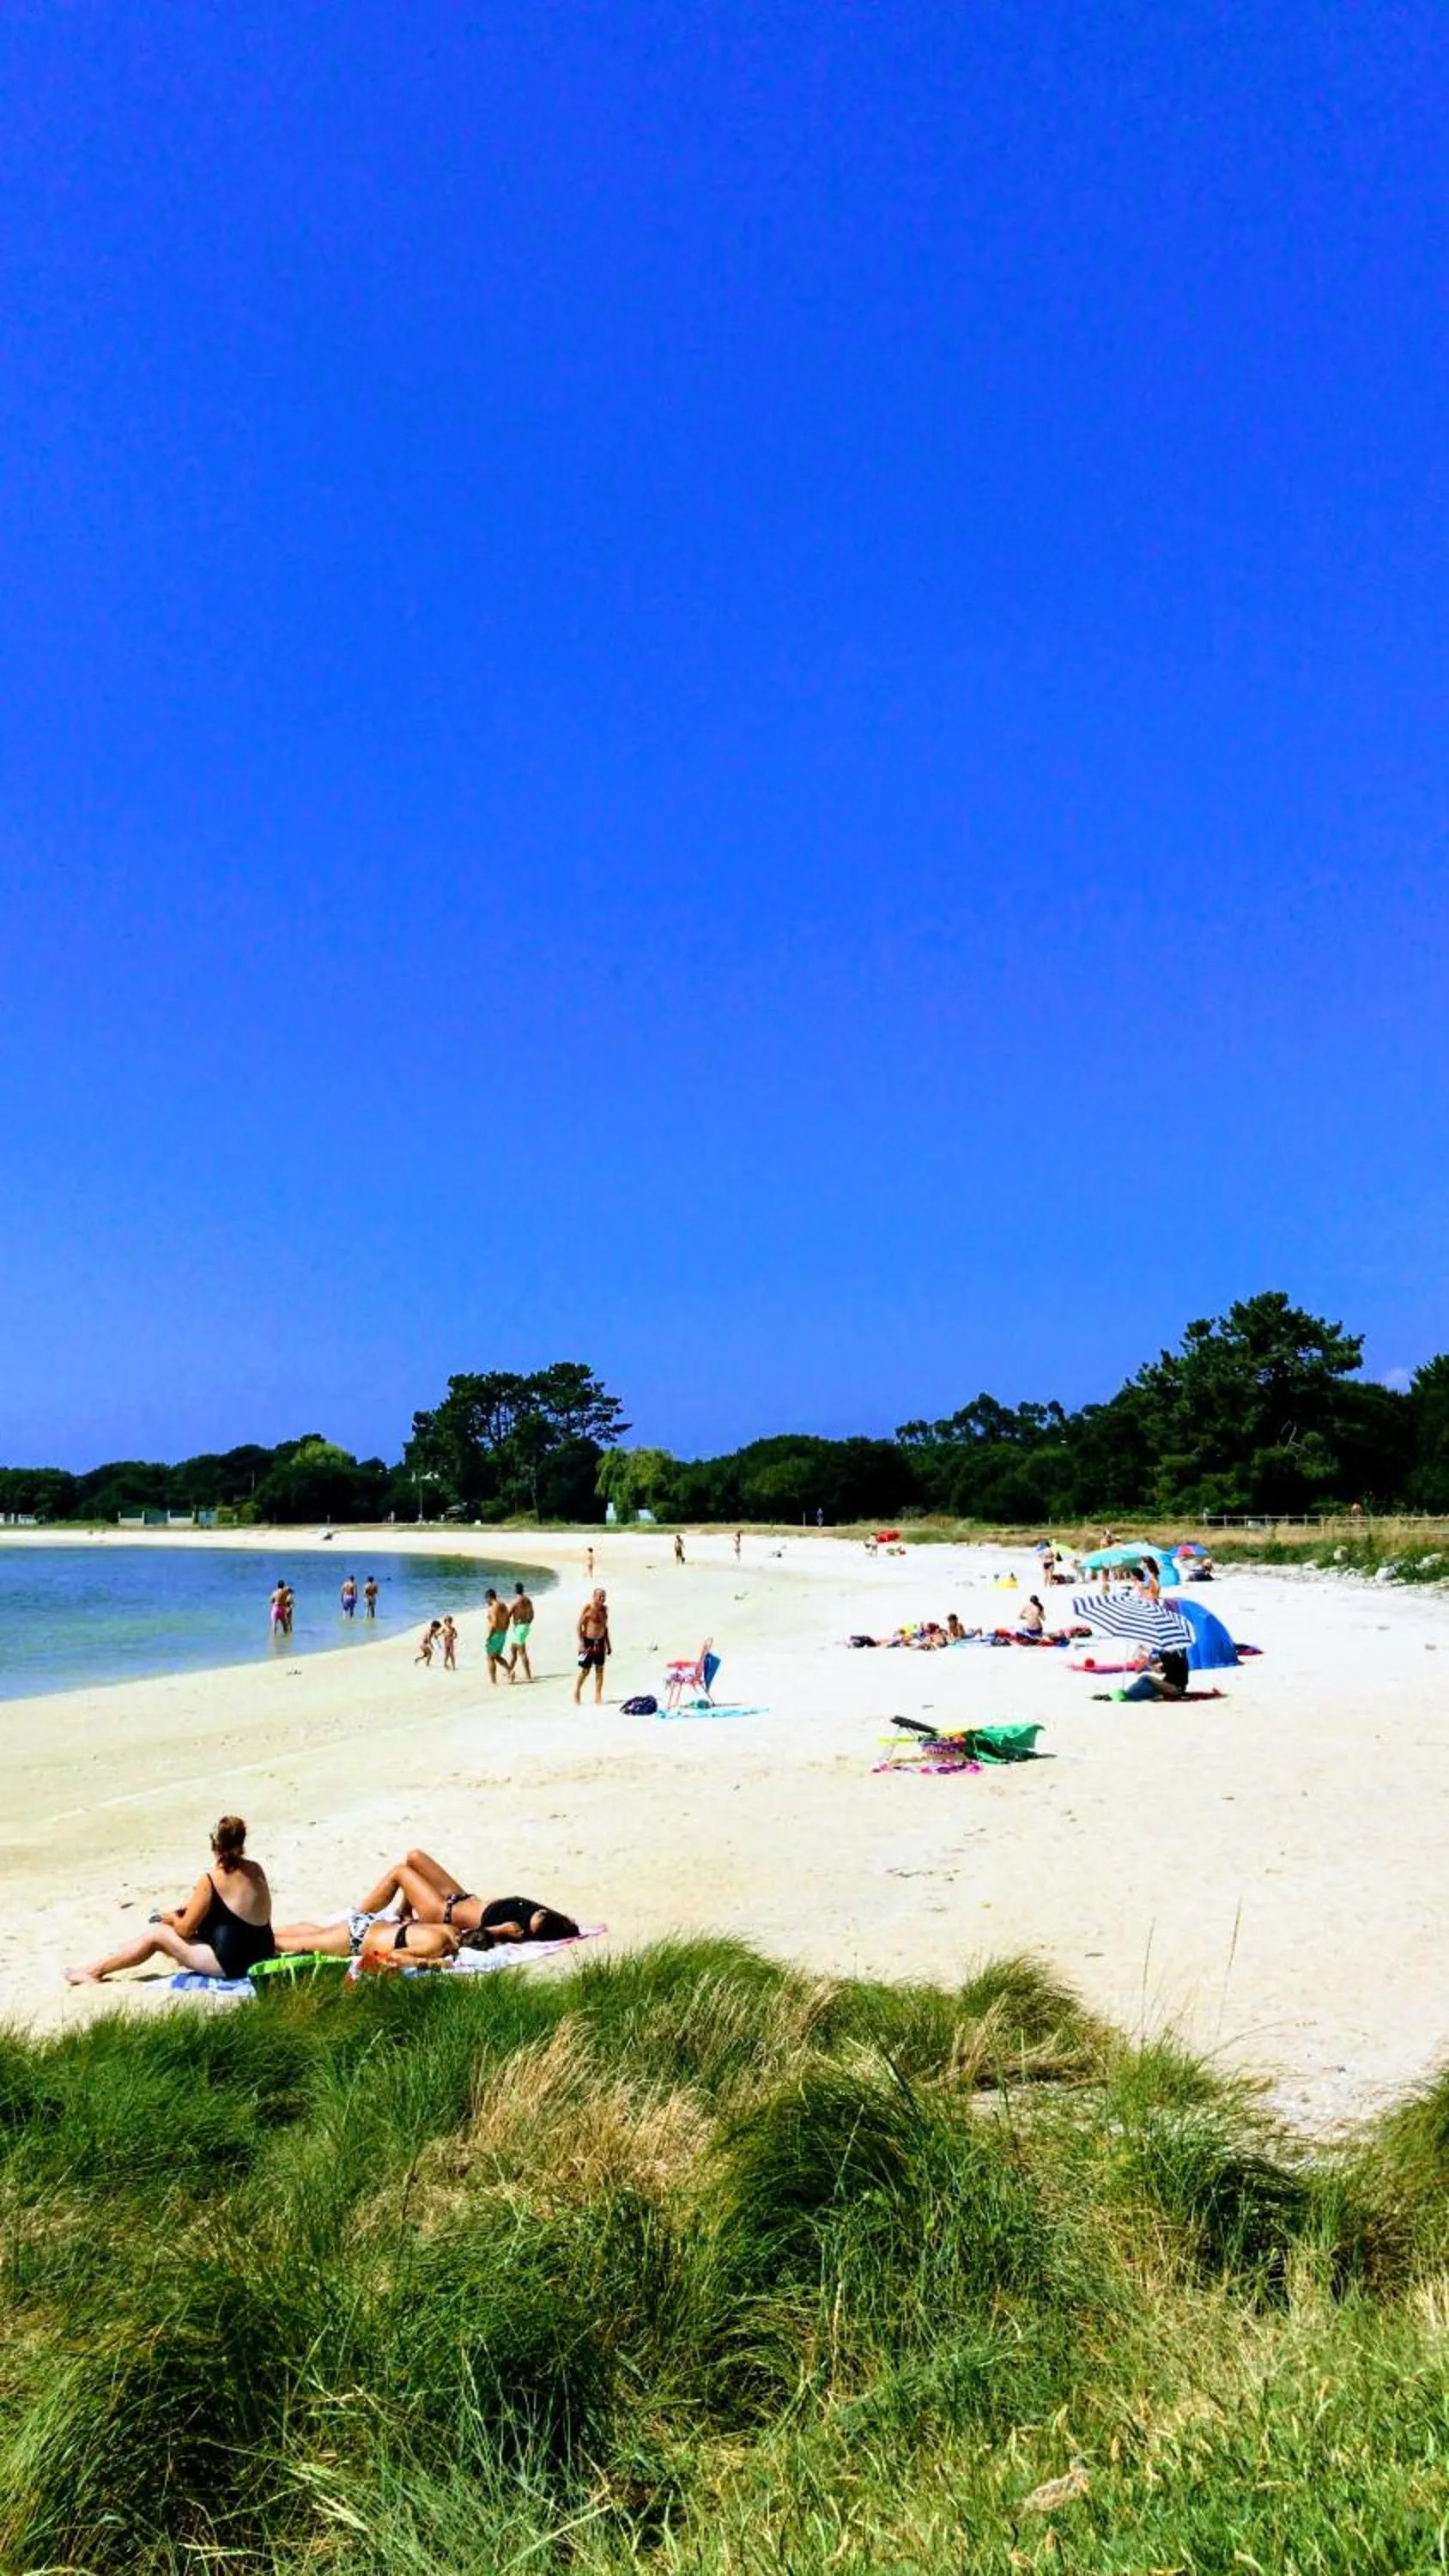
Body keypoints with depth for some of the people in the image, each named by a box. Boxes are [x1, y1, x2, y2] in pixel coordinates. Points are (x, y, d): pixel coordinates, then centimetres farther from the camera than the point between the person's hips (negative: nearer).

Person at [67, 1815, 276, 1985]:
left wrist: (172, 1917, 17)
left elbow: (185, 1930, -7)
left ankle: (95, 1971, 19)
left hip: (230, 1963, -7)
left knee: (156, 1934, 7)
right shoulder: (257, 1870, 1)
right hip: (263, 1952, 7)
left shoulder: (210, 1880, -16)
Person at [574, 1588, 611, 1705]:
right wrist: (581, 1643, -16)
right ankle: (577, 1693, 19)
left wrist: (608, 1644, 15)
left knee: (600, 1669, 5)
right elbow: (579, 1626, -10)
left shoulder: (604, 1609, 8)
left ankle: (598, 1697, 10)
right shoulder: (587, 1608, -10)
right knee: (585, 1670, 0)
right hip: (588, 1641, -5)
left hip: (600, 1641, 5)